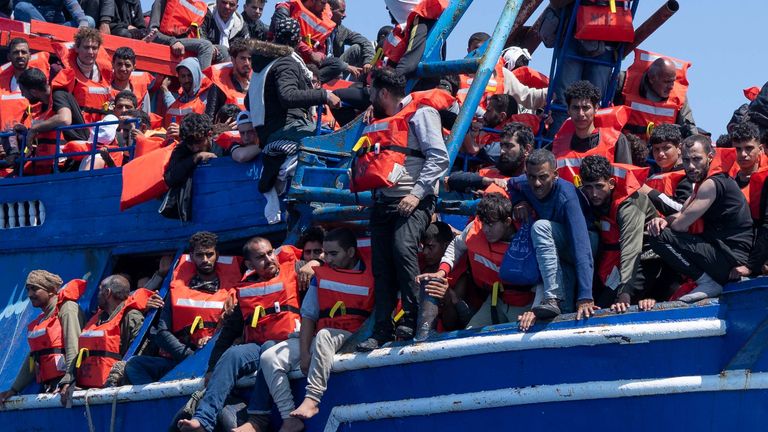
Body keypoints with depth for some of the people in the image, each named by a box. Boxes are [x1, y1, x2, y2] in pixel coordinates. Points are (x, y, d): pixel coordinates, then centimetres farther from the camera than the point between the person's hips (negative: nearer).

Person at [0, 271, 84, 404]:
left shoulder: (67, 308, -2)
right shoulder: (40, 320, 24)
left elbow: (73, 347, -14)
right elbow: (33, 357, 27)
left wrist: (68, 382, -26)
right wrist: (14, 389, 23)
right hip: (46, 385, 8)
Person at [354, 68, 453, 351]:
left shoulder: (421, 112, 0)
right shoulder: (382, 121, 25)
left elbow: (439, 157, -11)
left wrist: (417, 193, -19)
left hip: (413, 202, -8)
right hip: (384, 201, 8)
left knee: (402, 248, -28)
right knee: (381, 266, -1)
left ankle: (413, 320, -24)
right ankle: (382, 331, -1)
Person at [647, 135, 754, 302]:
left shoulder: (713, 184, -15)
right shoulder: (703, 181, 17)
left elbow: (680, 224, -17)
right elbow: (680, 215, 17)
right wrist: (663, 221, -5)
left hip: (731, 260, -11)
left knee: (660, 238, -18)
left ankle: (708, 282, -13)